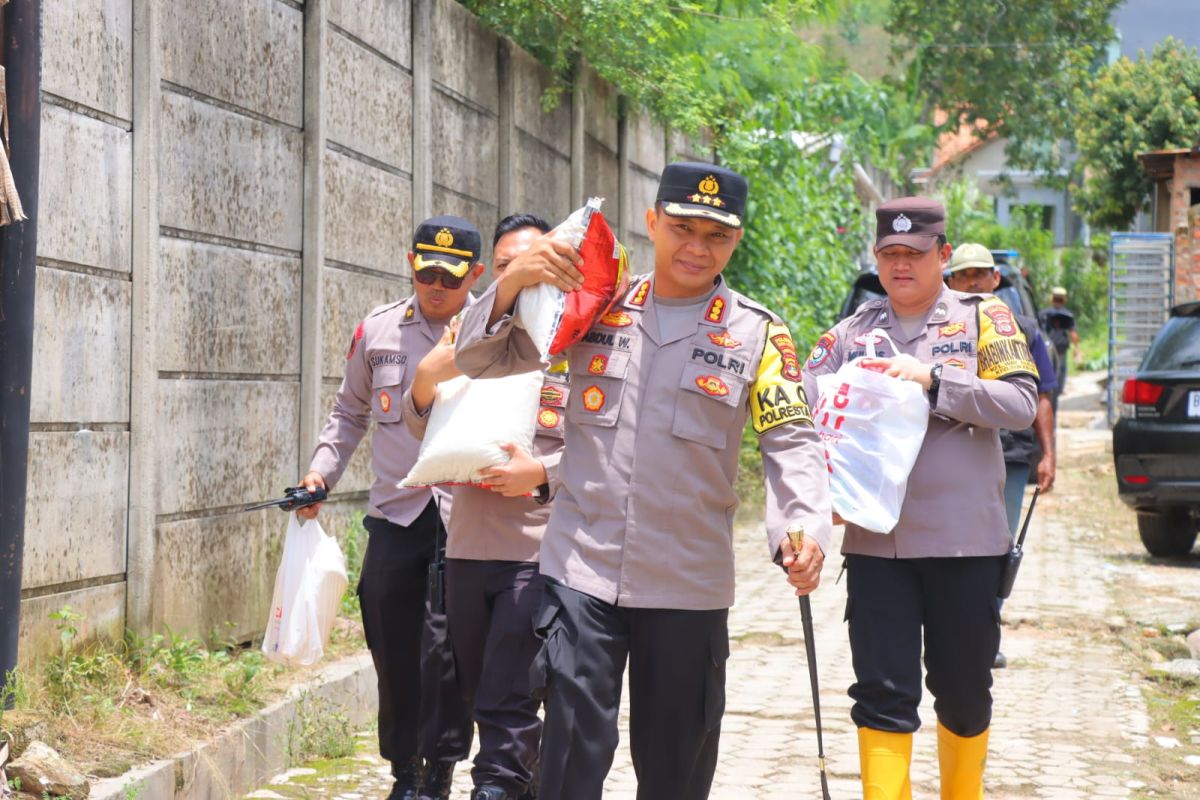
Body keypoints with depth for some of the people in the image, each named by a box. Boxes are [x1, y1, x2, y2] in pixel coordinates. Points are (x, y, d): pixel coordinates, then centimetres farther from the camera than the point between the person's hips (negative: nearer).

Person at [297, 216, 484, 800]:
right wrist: (323, 470, 10)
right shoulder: (377, 331, 8)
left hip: (466, 516, -3)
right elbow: (350, 412, 21)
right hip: (395, 515, 4)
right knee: (393, 649, 7)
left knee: (447, 648, -9)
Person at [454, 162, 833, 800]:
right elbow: (481, 359, 7)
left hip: (689, 584, 0)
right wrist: (515, 280, -11)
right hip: (581, 570, 0)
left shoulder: (756, 333, 2)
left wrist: (805, 526, -21)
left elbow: (792, 442, -2)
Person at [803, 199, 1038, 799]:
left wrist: (933, 378, -19)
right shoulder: (853, 332, 9)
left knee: (963, 692, 11)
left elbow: (1021, 404, -9)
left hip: (963, 540, -1)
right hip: (876, 540, 1)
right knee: (882, 694, -3)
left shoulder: (982, 318, 3)